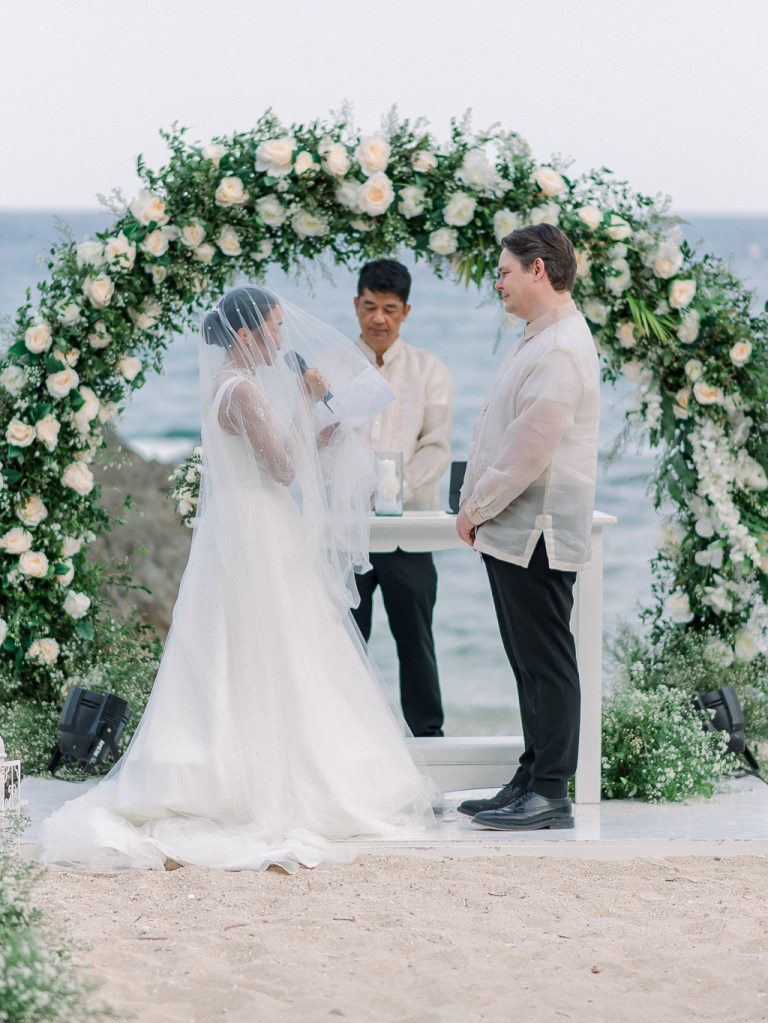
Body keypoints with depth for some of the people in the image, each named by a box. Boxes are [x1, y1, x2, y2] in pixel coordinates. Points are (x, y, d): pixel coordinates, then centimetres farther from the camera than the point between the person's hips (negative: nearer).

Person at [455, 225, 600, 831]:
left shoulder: (561, 349, -17)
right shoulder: (542, 341, 17)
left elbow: (529, 446, -21)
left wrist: (478, 507, -11)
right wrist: (477, 507, 14)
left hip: (536, 531, -10)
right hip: (513, 531, 10)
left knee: (546, 662, -5)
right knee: (530, 662, 14)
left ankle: (551, 795, -1)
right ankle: (532, 782, 20)